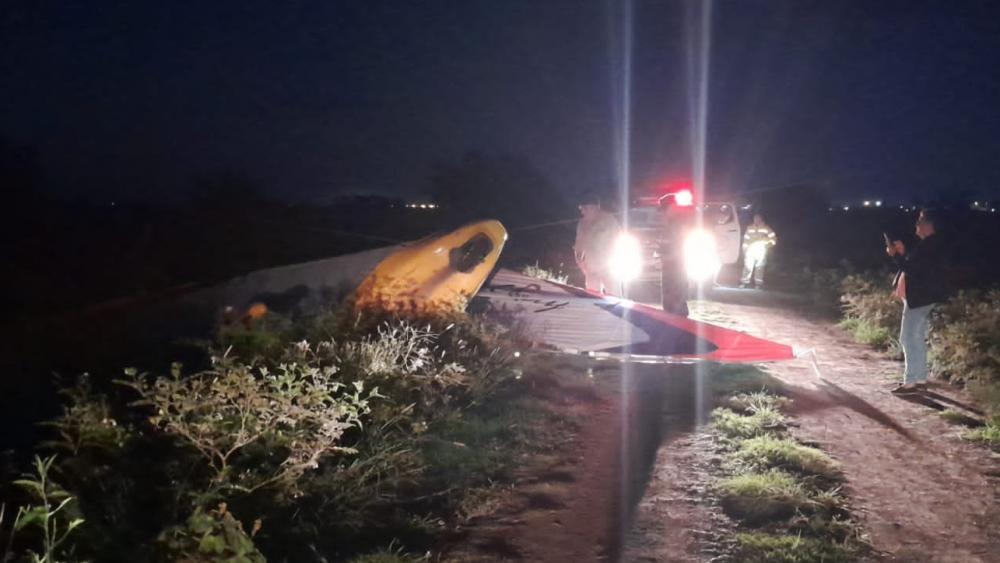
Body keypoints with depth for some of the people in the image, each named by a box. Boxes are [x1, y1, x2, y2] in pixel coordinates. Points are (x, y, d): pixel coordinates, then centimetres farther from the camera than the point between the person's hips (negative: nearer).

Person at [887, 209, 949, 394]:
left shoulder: (931, 246, -18)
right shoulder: (928, 245, 15)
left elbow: (912, 269, -24)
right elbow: (916, 267, 23)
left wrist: (895, 255, -15)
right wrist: (903, 252, 13)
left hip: (919, 298, -11)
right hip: (919, 298, 11)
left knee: (909, 339, -9)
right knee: (917, 339, 13)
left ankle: (911, 382, -8)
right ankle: (920, 379, 18)